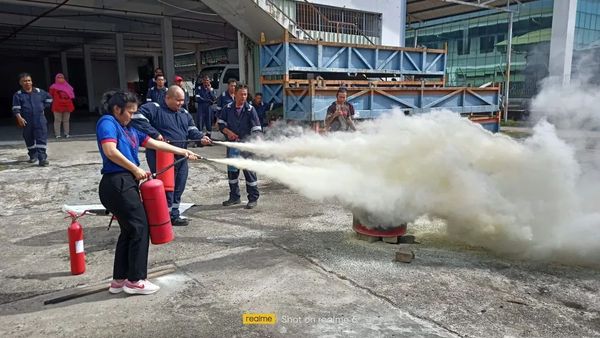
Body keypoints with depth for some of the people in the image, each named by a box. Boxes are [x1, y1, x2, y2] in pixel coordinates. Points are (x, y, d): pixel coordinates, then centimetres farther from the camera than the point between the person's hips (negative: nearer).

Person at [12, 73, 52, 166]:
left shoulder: (39, 92, 6)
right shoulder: (18, 95, 0)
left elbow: (49, 98, 23)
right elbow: (16, 108, -6)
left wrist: (44, 106, 15)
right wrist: (19, 117, -19)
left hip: (40, 120, 0)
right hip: (26, 121, 0)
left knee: (41, 139, -9)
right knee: (29, 139, 12)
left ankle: (42, 157, -11)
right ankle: (33, 155, 28)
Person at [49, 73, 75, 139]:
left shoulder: (67, 87, 14)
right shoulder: (54, 87, 3)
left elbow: (71, 96, 18)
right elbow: (51, 96, 3)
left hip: (67, 106, 4)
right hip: (57, 106, -4)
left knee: (66, 120, 8)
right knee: (57, 120, -3)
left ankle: (66, 133, 13)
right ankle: (57, 134, -2)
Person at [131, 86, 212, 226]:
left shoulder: (184, 113, 15)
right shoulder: (153, 108, -9)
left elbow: (192, 130, 17)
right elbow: (138, 119, -19)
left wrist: (201, 137, -4)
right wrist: (155, 134, -23)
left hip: (180, 157, 8)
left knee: (179, 187, 13)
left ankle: (174, 215, 26)